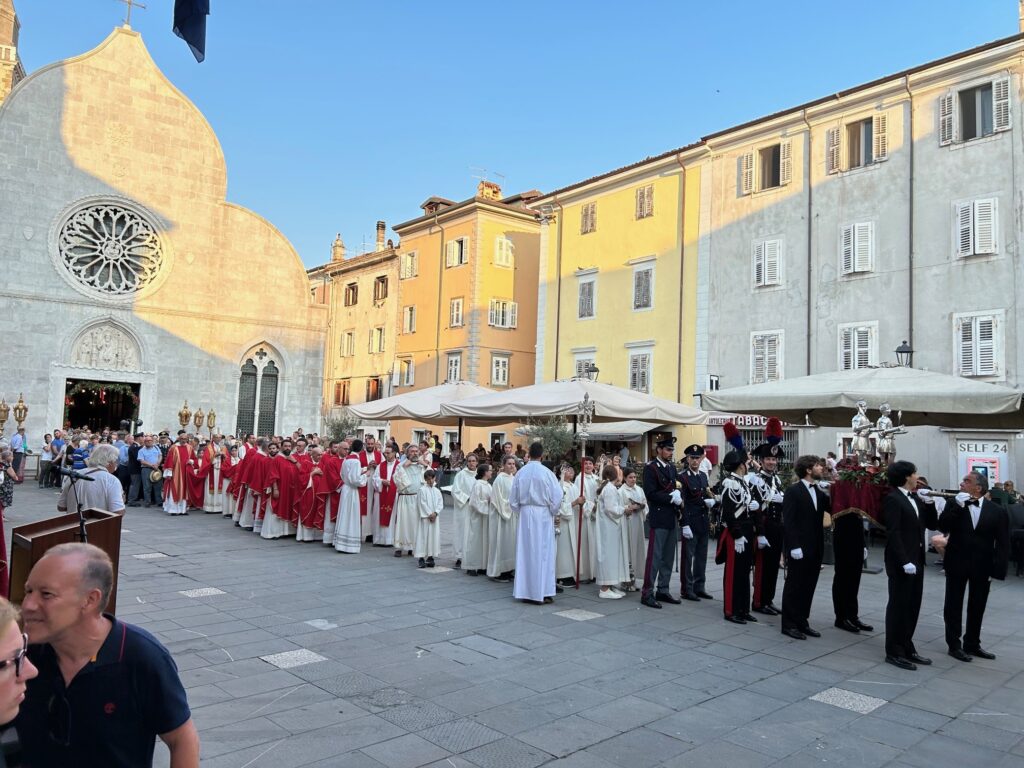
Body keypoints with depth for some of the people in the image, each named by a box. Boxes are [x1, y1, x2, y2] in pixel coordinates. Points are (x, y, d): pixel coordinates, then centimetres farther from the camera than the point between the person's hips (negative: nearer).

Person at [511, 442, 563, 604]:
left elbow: (513, 498, 5)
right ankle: (542, 592, 5)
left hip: (525, 514, 3)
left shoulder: (520, 472, -1)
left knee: (525, 552, 10)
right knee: (543, 552, 3)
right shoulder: (546, 472, -12)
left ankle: (524, 590, 15)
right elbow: (557, 496, -9)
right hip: (543, 514, -3)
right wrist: (552, 512, 7)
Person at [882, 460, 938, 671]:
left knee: (912, 606, 14)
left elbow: (932, 524, 11)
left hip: (916, 560, 8)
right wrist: (904, 561, -24)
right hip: (901, 563, -8)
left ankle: (907, 647, 24)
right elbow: (893, 534, -20)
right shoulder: (893, 499, -14)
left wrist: (929, 503, -2)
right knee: (898, 606, -1)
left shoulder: (914, 499, 12)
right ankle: (894, 652, 7)